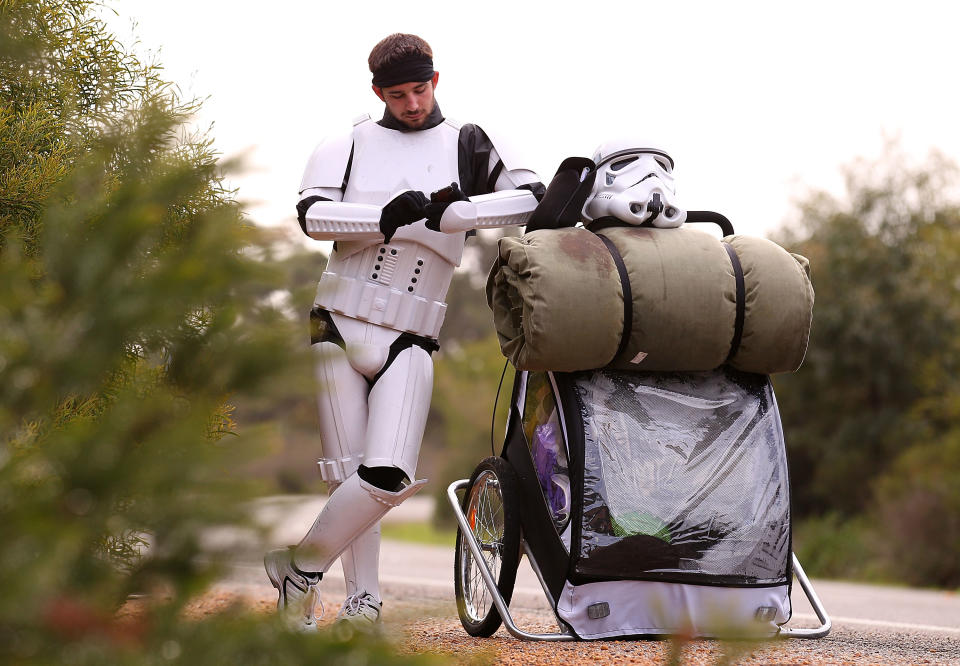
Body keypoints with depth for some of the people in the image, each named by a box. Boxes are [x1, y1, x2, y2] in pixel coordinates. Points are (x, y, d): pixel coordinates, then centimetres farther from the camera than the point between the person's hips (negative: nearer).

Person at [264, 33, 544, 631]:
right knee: (349, 474, 2)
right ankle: (363, 599, 14)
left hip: (408, 342, -1)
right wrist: (386, 217, -22)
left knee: (389, 476, -16)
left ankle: (301, 567, 1)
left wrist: (451, 213, -16)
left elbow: (533, 197, -6)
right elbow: (311, 214, -8)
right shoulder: (348, 147, 8)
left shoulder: (469, 145, 8)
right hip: (338, 327, 1)